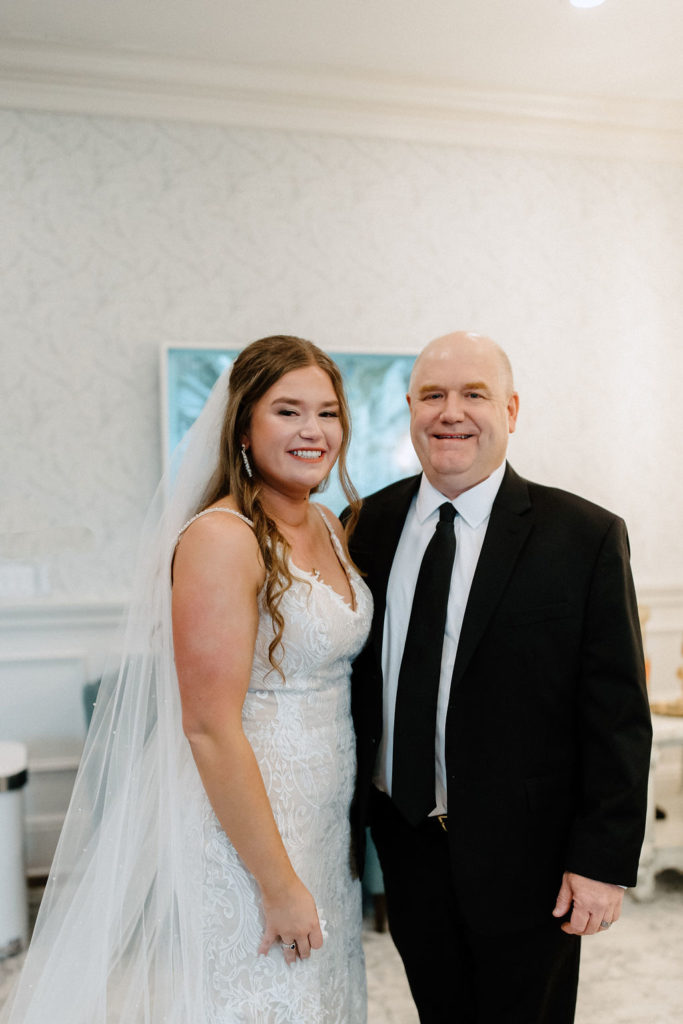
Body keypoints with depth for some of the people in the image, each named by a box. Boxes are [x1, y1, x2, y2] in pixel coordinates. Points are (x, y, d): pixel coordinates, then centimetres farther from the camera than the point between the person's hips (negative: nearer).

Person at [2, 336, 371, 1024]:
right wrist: (280, 886, -17)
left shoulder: (329, 527, 4)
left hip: (323, 830, 8)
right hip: (240, 836, -8)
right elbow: (210, 727, -23)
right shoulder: (221, 538, -21)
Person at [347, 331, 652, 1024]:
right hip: (404, 838, 4)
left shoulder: (586, 537, -12)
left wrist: (604, 860, -12)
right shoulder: (367, 526, -1)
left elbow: (618, 716, -10)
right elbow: (350, 675, 6)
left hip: (525, 856, -3)